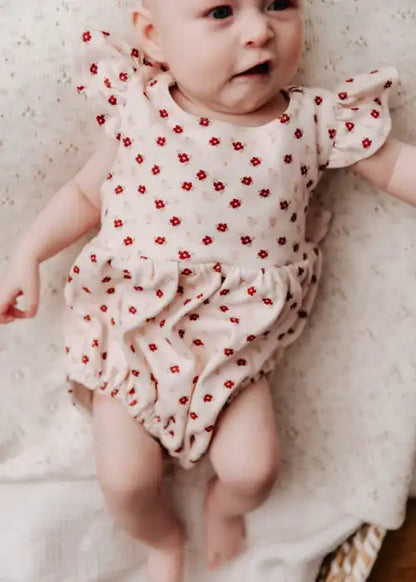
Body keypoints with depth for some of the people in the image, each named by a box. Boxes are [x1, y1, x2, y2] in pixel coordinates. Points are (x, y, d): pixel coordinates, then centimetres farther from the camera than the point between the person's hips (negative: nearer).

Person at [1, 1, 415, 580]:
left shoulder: (314, 121, -8)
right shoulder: (139, 111, -8)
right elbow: (87, 193, 5)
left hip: (233, 340, 0)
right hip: (131, 330, 0)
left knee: (253, 467, -9)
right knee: (126, 476, -5)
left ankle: (224, 506, 32)